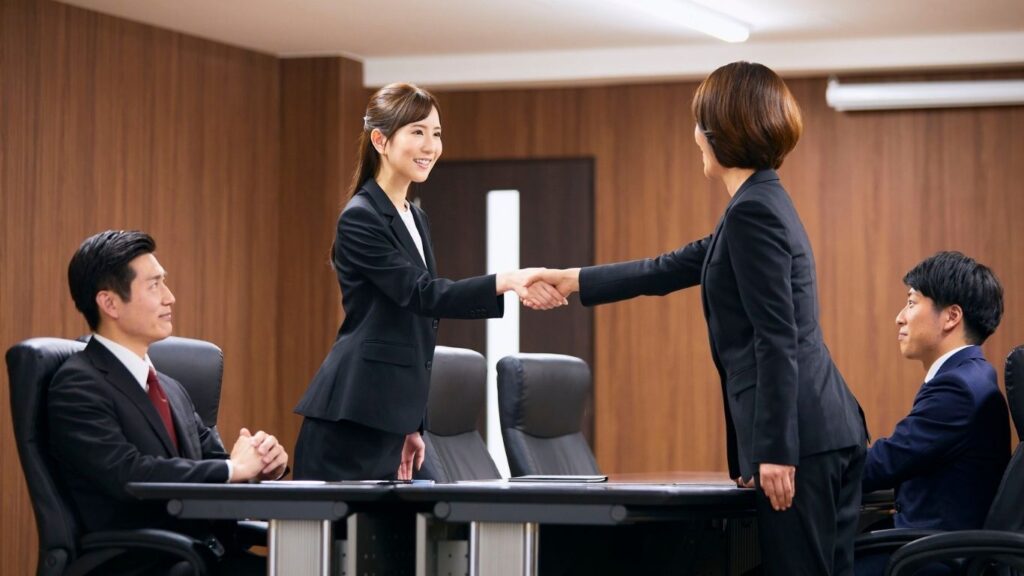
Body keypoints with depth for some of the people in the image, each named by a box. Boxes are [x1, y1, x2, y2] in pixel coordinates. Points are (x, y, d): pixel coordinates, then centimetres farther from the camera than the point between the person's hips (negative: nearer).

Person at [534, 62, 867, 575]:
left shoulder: (753, 211, -12)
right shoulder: (761, 205, 19)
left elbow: (777, 340, -18)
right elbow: (672, 269, 30)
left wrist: (776, 451, -19)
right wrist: (577, 281, 37)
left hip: (800, 437, -10)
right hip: (827, 432, 10)